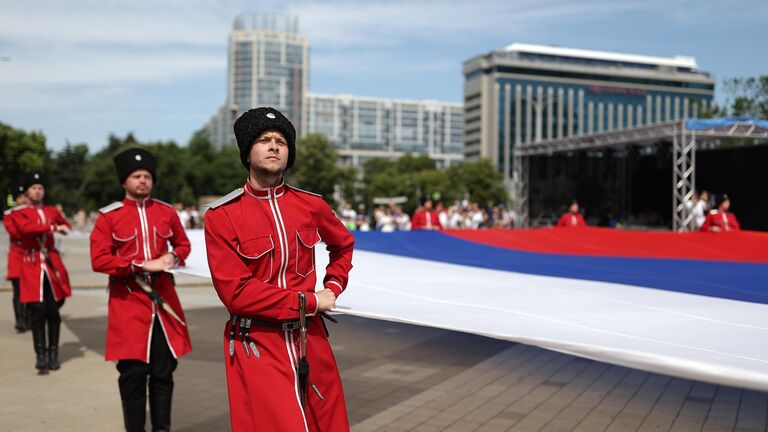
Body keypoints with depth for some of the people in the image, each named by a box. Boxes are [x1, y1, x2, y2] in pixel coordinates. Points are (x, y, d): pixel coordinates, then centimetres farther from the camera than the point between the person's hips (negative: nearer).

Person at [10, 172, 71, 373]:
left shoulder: (52, 211, 13)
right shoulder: (19, 214, 2)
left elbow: (66, 225, 32)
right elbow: (26, 228, -20)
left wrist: (63, 228, 12)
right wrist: (53, 227, -23)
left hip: (52, 267, 3)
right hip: (32, 268, -3)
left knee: (53, 312, 4)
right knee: (37, 312, -7)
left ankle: (53, 353, 14)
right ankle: (41, 355, -1)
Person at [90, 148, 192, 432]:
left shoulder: (167, 212, 8)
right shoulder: (108, 216, -2)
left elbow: (183, 245, 19)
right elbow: (99, 260, -8)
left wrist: (174, 257, -5)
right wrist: (142, 265, -17)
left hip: (164, 301, 3)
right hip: (128, 305, -3)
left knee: (164, 371, 6)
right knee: (133, 372, 0)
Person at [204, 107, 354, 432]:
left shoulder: (311, 205, 4)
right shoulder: (221, 215, -7)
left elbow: (344, 245, 24)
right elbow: (236, 292, -14)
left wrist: (333, 288, 8)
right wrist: (308, 301, -14)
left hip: (311, 340, 4)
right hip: (256, 347, -4)